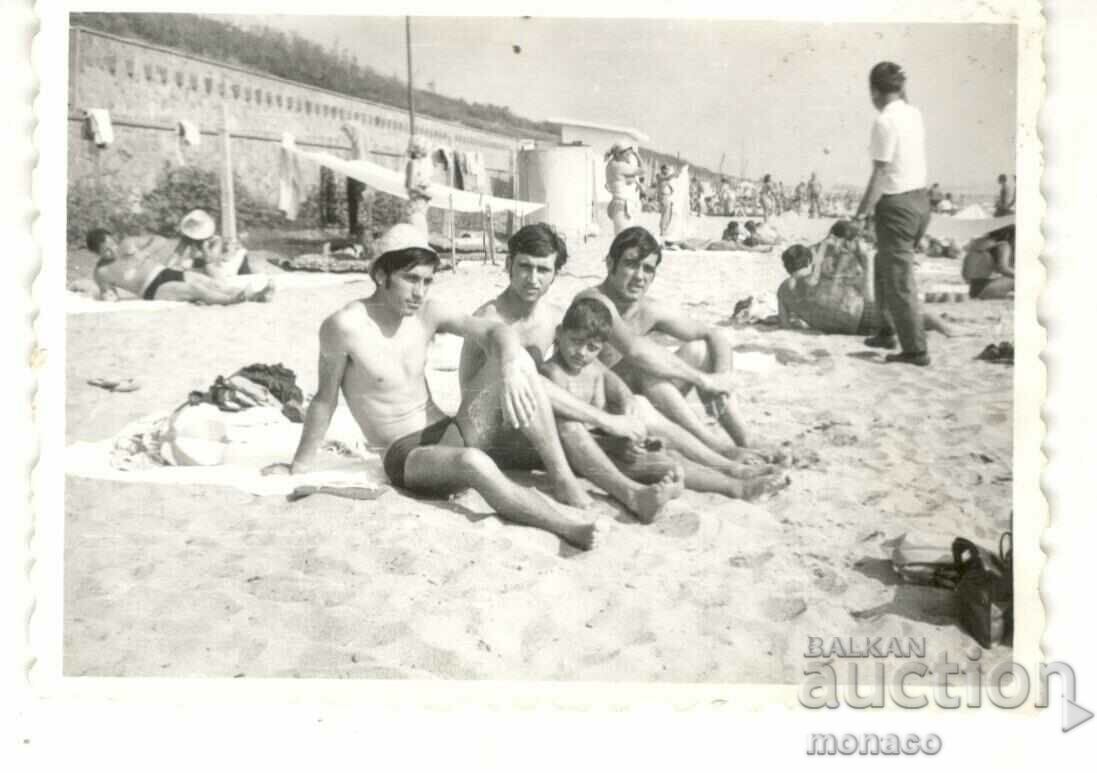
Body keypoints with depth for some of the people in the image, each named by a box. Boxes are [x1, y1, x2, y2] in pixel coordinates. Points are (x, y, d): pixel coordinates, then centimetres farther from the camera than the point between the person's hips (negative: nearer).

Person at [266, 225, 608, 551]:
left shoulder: (428, 312, 1)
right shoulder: (346, 326, -14)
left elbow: (496, 332, -7)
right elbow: (325, 399, -3)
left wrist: (509, 373, -29)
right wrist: (302, 464, 5)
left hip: (452, 433, 6)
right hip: (406, 457, -6)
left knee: (518, 362, -14)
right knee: (474, 462, -40)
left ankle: (563, 479, -16)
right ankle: (567, 527, -36)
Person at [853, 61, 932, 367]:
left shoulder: (884, 121, -16)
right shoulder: (915, 114, 7)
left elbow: (880, 174, -18)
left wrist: (862, 212, -13)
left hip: (897, 204, -9)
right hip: (921, 200, 9)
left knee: (899, 280, 0)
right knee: (885, 266, 25)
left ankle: (916, 350, 5)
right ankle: (886, 332, 34)